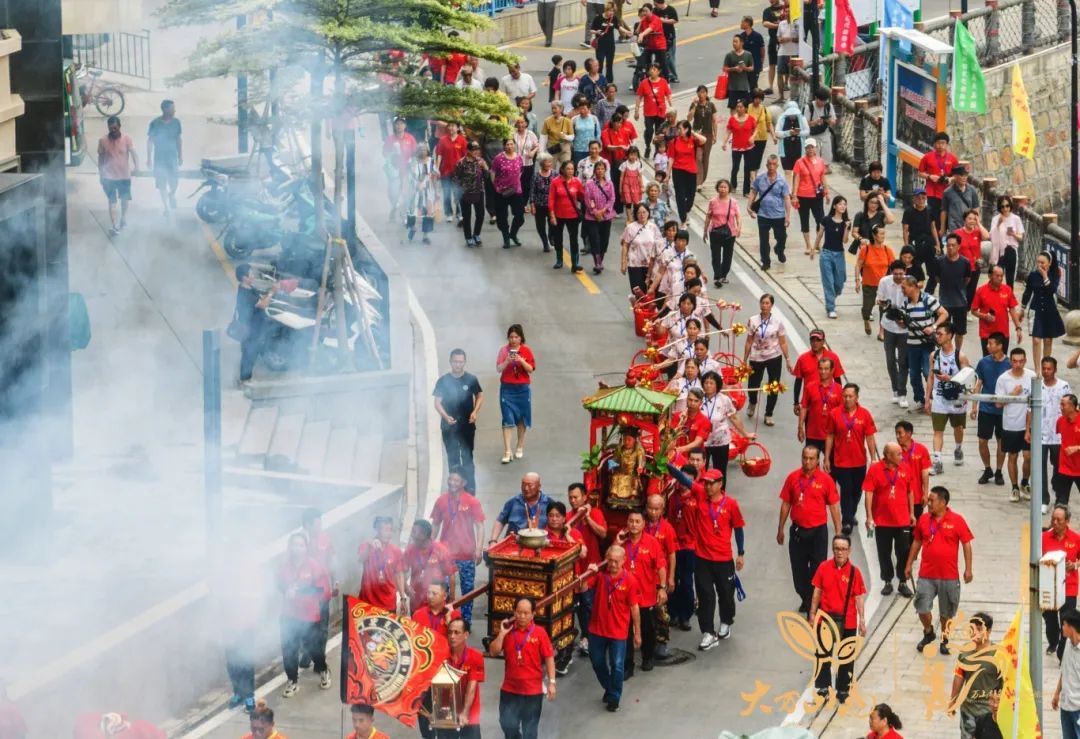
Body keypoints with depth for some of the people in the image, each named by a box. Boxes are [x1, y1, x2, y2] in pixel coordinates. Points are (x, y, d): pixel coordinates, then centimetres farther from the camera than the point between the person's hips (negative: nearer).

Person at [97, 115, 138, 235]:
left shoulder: (127, 138, -10)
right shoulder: (103, 140, -7)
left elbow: (133, 153, -13)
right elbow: (100, 158, 1)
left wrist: (136, 166, -30)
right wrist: (101, 175, 2)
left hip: (124, 175, 1)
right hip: (109, 176, -1)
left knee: (125, 199, 19)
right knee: (112, 202, -4)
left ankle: (123, 218, 44)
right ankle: (115, 227, -6)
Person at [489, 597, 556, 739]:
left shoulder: (539, 633, -8)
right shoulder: (508, 631, 1)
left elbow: (549, 658, -6)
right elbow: (493, 652, -2)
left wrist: (551, 682, -10)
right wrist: (502, 633, -12)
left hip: (533, 689, -2)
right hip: (510, 688, 2)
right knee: (507, 724, 4)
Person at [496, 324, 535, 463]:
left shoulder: (526, 350, 0)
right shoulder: (504, 350, -2)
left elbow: (531, 369, -4)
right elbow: (498, 369, -6)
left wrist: (521, 361, -21)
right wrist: (507, 361, -24)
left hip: (523, 388, 1)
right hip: (507, 388, -1)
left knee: (522, 419, 9)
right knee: (508, 420, -7)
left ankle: (520, 447, 26)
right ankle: (507, 452, -10)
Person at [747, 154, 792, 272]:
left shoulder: (782, 181, -7)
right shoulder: (760, 178, -2)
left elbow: (787, 199, -6)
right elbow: (753, 192, 8)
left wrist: (788, 216, -10)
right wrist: (749, 206, -3)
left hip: (779, 215, -1)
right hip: (763, 215, 1)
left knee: (781, 238, 14)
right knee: (763, 240, 3)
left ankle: (779, 251, 45)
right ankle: (765, 262, 16)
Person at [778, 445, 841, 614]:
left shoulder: (826, 480, -7)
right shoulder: (793, 478, -1)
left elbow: (834, 507, -3)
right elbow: (785, 504, 7)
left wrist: (838, 532, -4)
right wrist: (780, 529, 10)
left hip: (818, 530, -2)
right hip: (798, 529, 2)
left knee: (817, 568, 2)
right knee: (799, 568, 10)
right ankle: (805, 599, 30)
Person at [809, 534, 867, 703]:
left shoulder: (854, 572, -10)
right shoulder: (824, 567, -4)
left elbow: (859, 597, -8)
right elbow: (817, 591, 3)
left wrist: (862, 620, -9)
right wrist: (813, 613, 4)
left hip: (847, 621, -2)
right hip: (826, 617, 2)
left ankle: (843, 691, 21)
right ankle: (822, 688, 24)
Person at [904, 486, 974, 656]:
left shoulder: (957, 520, -8)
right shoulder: (923, 519, 2)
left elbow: (966, 544, -4)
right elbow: (916, 542, 13)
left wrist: (968, 569, -7)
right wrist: (909, 564, 14)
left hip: (949, 576, -2)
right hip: (926, 575, 2)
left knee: (946, 613, 8)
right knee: (922, 608, -3)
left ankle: (944, 641, 28)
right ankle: (928, 633, 25)